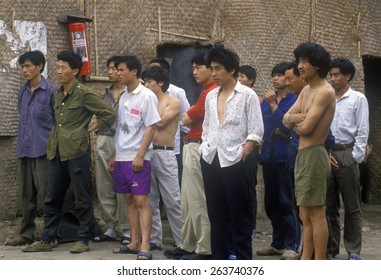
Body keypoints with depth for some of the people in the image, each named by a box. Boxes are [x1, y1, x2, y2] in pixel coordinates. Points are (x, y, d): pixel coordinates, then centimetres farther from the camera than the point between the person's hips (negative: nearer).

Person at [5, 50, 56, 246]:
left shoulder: (51, 91, -6)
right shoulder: (23, 91, 13)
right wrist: (22, 144, 17)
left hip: (43, 151, -6)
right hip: (24, 150, 6)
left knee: (45, 195, -2)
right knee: (26, 196, 11)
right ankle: (26, 234, 19)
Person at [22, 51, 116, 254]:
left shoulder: (84, 94, -9)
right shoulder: (57, 94, 13)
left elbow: (109, 115, -10)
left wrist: (89, 129, -2)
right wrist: (54, 139, 15)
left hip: (77, 152, -7)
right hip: (57, 153, 7)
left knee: (82, 199, 2)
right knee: (53, 198, 10)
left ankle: (84, 239, 10)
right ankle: (46, 239, 17)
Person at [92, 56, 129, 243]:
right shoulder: (104, 95, 15)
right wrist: (99, 139, 13)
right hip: (103, 142, 6)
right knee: (104, 187, 6)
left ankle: (126, 229, 4)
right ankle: (109, 228, 14)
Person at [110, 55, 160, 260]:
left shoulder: (146, 96, -8)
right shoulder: (123, 97, 15)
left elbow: (151, 128, -12)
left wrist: (140, 155, -17)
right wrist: (115, 155, 16)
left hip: (137, 158, -8)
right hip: (121, 157, 8)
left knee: (141, 201, -10)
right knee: (129, 200, 10)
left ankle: (145, 247, -12)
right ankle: (134, 243, 16)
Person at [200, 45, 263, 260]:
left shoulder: (247, 95, -3)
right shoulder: (211, 96, 13)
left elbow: (256, 132, -6)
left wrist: (242, 154, -12)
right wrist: (205, 148, 9)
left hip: (234, 163, -5)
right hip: (211, 161, 6)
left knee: (239, 215, 0)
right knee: (216, 214, 10)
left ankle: (243, 260, 6)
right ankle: (220, 258, 18)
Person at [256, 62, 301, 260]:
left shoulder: (294, 100, -4)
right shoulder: (266, 100, 14)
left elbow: (287, 127, -14)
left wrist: (273, 105, -12)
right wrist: (276, 131, -6)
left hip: (285, 156, -6)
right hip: (268, 155, 7)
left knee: (287, 203, -6)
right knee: (271, 203, 10)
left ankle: (292, 246, -2)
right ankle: (277, 243, 20)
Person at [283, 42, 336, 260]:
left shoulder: (325, 91, -14)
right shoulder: (306, 90, 16)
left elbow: (305, 127, -20)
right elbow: (286, 119, 11)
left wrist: (295, 122, 2)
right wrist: (298, 117, -11)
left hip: (314, 155, -10)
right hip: (303, 155, 10)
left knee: (316, 213, -7)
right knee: (305, 214, 12)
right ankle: (305, 261, 19)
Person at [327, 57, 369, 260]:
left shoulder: (358, 99, 1)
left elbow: (362, 131, -3)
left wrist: (355, 158, -9)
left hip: (347, 155, -4)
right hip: (326, 155, 4)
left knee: (352, 206, 1)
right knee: (328, 205, 8)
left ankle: (353, 251, 6)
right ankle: (331, 247, 16)